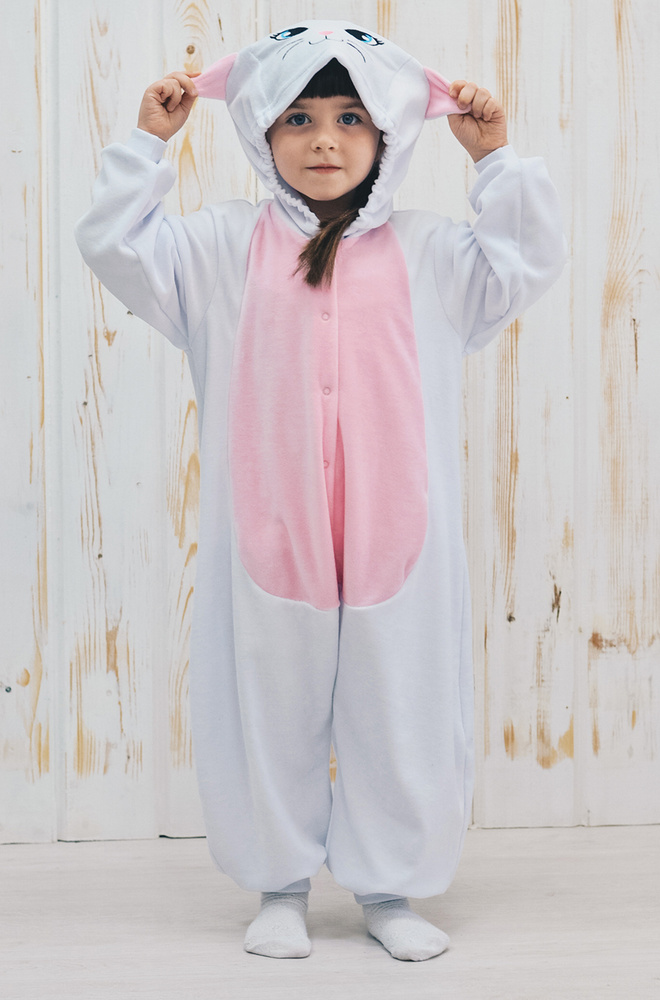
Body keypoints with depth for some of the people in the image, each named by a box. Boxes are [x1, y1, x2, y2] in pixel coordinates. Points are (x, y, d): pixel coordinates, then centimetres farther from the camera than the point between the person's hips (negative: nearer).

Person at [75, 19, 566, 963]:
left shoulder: (423, 251, 7)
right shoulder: (228, 246, 6)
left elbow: (527, 261, 5)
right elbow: (116, 243, 4)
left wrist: (495, 159, 0)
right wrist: (147, 144, 0)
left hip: (394, 540, 1)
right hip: (271, 539, 0)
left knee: (399, 716, 7)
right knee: (272, 714, 9)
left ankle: (391, 890, 24)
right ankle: (281, 888, 26)